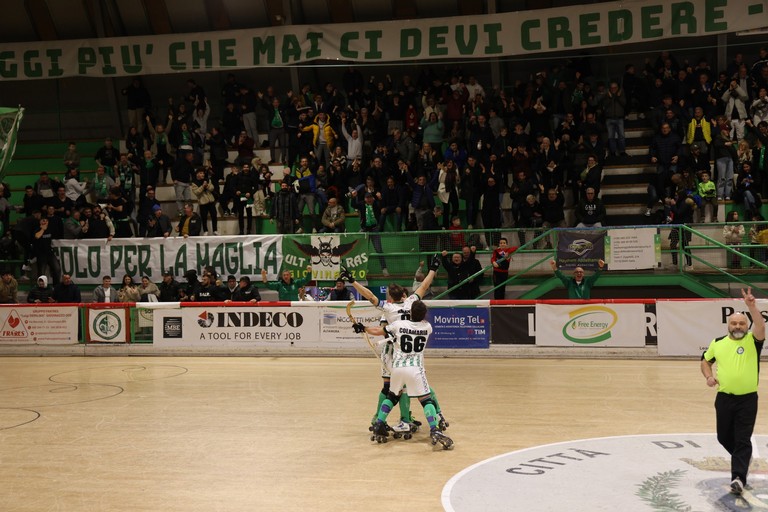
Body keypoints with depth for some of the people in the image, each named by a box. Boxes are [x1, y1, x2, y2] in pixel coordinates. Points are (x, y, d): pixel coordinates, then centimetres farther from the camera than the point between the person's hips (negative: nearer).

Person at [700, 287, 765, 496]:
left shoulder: (752, 341, -4)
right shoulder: (718, 343, 5)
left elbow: (761, 326, -24)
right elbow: (705, 361, 18)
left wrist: (751, 306, -35)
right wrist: (709, 376, 0)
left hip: (748, 399, -3)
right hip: (724, 398, 4)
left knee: (743, 440, -6)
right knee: (724, 438, 15)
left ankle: (738, 478, -7)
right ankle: (742, 459, 42)